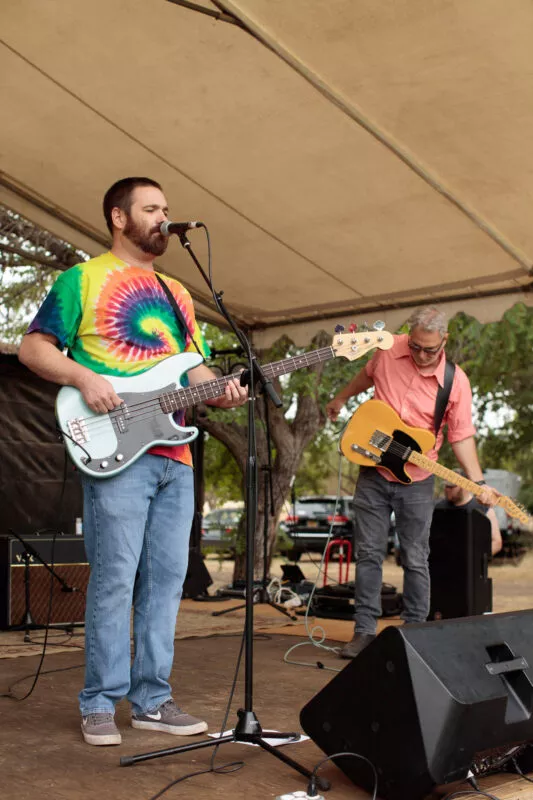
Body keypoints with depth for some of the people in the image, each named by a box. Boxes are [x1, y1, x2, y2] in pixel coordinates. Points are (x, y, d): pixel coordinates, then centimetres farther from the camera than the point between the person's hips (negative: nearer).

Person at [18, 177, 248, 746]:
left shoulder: (176, 292, 22)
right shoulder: (84, 279, 4)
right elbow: (33, 347, 0)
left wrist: (220, 391, 1)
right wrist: (85, 379, -15)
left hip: (174, 453, 6)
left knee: (166, 577, 6)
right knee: (115, 577, -6)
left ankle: (151, 699, 17)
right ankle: (100, 703, 7)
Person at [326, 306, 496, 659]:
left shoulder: (455, 381, -12)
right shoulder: (388, 350, -6)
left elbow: (462, 436, -10)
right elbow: (367, 375, 16)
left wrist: (478, 482, -20)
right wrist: (341, 398, 27)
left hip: (416, 481, -2)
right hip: (373, 473, 2)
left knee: (416, 560, 4)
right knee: (369, 553, 4)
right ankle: (365, 630, 12)